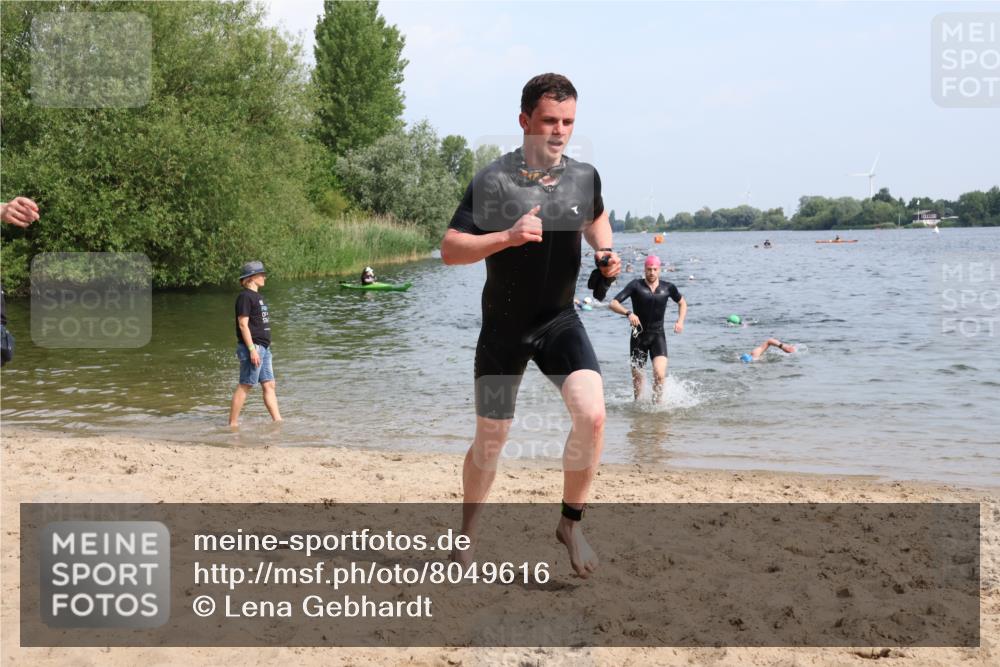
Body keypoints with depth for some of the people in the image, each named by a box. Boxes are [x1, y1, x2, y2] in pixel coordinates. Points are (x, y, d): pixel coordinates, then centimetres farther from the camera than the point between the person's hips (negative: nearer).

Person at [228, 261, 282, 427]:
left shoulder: (257, 296, 17)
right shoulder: (245, 296, -12)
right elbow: (243, 324, -17)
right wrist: (252, 349, -22)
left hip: (263, 347, 9)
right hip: (252, 347, -9)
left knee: (269, 385, 8)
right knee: (245, 386, -6)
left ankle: (278, 421, 9)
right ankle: (233, 423, 0)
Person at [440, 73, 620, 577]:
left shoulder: (585, 177, -2)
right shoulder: (493, 180, -15)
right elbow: (449, 250, -18)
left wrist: (605, 253, 1)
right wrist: (507, 236, -32)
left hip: (560, 322, 2)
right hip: (503, 327, -2)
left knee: (591, 415, -21)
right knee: (490, 439, 7)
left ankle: (571, 523, 0)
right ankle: (468, 535, 30)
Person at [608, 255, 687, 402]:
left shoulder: (668, 287, 1)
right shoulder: (636, 285, -7)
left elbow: (682, 303, 21)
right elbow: (613, 304, -15)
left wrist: (680, 320, 4)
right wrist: (628, 313, -32)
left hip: (658, 336, 1)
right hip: (638, 336, 0)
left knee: (659, 373, -20)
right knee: (637, 378, 6)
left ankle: (657, 402, 0)